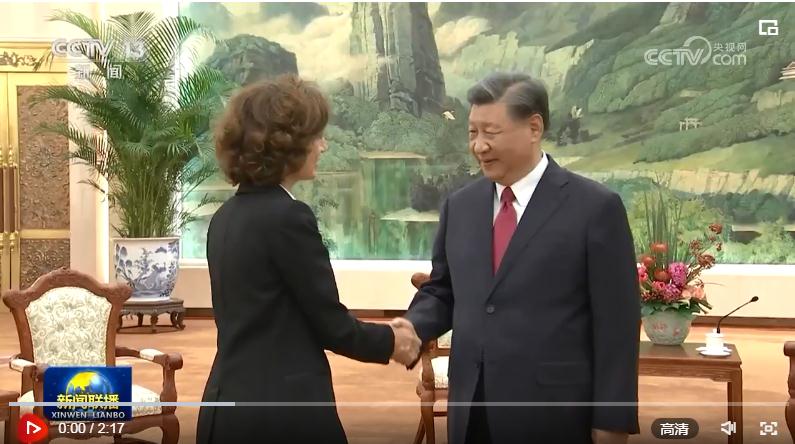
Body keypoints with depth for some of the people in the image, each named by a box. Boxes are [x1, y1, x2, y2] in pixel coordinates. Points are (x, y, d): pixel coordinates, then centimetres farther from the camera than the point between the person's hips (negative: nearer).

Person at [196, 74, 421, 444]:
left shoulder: (226, 217, 10)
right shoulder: (287, 217, -15)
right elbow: (331, 324, -11)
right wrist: (391, 341, 8)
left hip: (229, 407, 8)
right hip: (283, 411, -8)